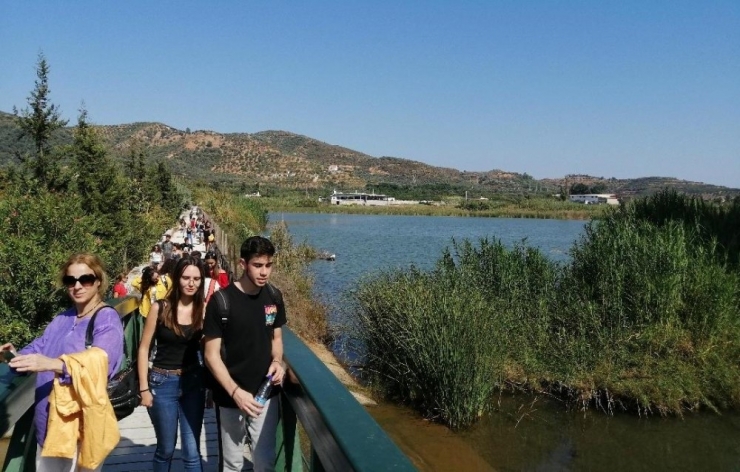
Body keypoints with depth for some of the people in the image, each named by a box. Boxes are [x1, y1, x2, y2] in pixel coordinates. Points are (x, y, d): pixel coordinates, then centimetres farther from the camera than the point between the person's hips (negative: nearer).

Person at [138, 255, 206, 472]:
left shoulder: (203, 309, -4)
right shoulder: (160, 308, -9)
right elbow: (144, 348, -3)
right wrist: (144, 387, -5)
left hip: (193, 382, 1)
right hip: (163, 382, -1)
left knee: (192, 451, 4)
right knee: (166, 448, 14)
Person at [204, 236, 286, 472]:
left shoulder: (273, 297, -1)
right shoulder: (221, 301, -16)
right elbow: (211, 355, -13)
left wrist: (277, 362, -9)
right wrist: (235, 392, -22)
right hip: (230, 397, -3)